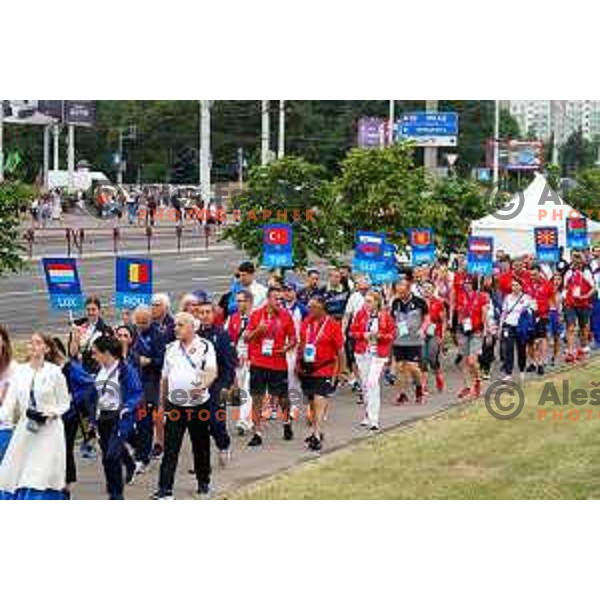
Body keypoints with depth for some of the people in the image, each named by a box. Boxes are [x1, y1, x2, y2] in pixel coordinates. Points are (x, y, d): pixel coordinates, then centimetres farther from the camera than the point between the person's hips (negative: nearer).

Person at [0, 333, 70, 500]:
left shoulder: (55, 372, -5)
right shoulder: (21, 372, 4)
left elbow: (64, 403, 1)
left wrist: (50, 413, -16)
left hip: (48, 431, -4)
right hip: (25, 430, 4)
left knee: (41, 479, -7)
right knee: (15, 478, 3)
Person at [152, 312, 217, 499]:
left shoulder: (205, 347, -4)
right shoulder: (171, 348, 11)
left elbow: (212, 371, -18)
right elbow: (165, 377, 17)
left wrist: (203, 386, -38)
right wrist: (162, 403, 16)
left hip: (199, 404, -3)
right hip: (175, 405, 3)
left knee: (201, 447, 10)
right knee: (170, 449, -4)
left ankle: (203, 483, 27)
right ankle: (165, 489, -6)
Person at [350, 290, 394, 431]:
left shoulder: (385, 316, -4)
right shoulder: (361, 314, 3)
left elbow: (392, 333, 1)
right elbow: (353, 331, 6)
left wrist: (380, 336, -16)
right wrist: (363, 335, -12)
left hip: (378, 354, -4)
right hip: (362, 352, 4)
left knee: (373, 382, -15)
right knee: (365, 383, 11)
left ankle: (373, 420, -14)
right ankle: (368, 415, 25)